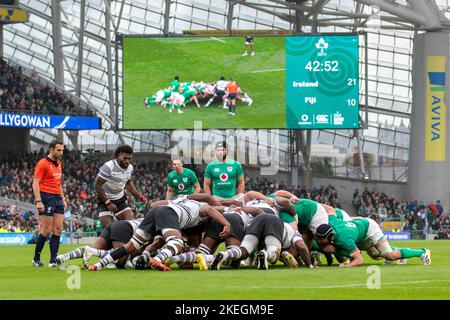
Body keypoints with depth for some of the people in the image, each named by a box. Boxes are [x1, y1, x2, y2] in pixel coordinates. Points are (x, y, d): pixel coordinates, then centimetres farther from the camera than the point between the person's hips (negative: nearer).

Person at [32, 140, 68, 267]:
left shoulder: (59, 164, 16)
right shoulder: (43, 163, -9)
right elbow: (35, 183, -13)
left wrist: (63, 199, 20)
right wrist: (38, 201, -21)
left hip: (57, 199, 8)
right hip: (47, 198, -8)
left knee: (58, 230, 1)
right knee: (47, 230, -7)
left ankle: (53, 260, 3)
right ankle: (36, 259, 5)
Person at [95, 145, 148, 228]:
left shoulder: (130, 167, -2)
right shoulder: (108, 167, -25)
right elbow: (98, 185, -21)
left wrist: (139, 195, 5)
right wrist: (108, 203, -22)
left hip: (121, 199, 6)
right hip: (105, 199, -6)